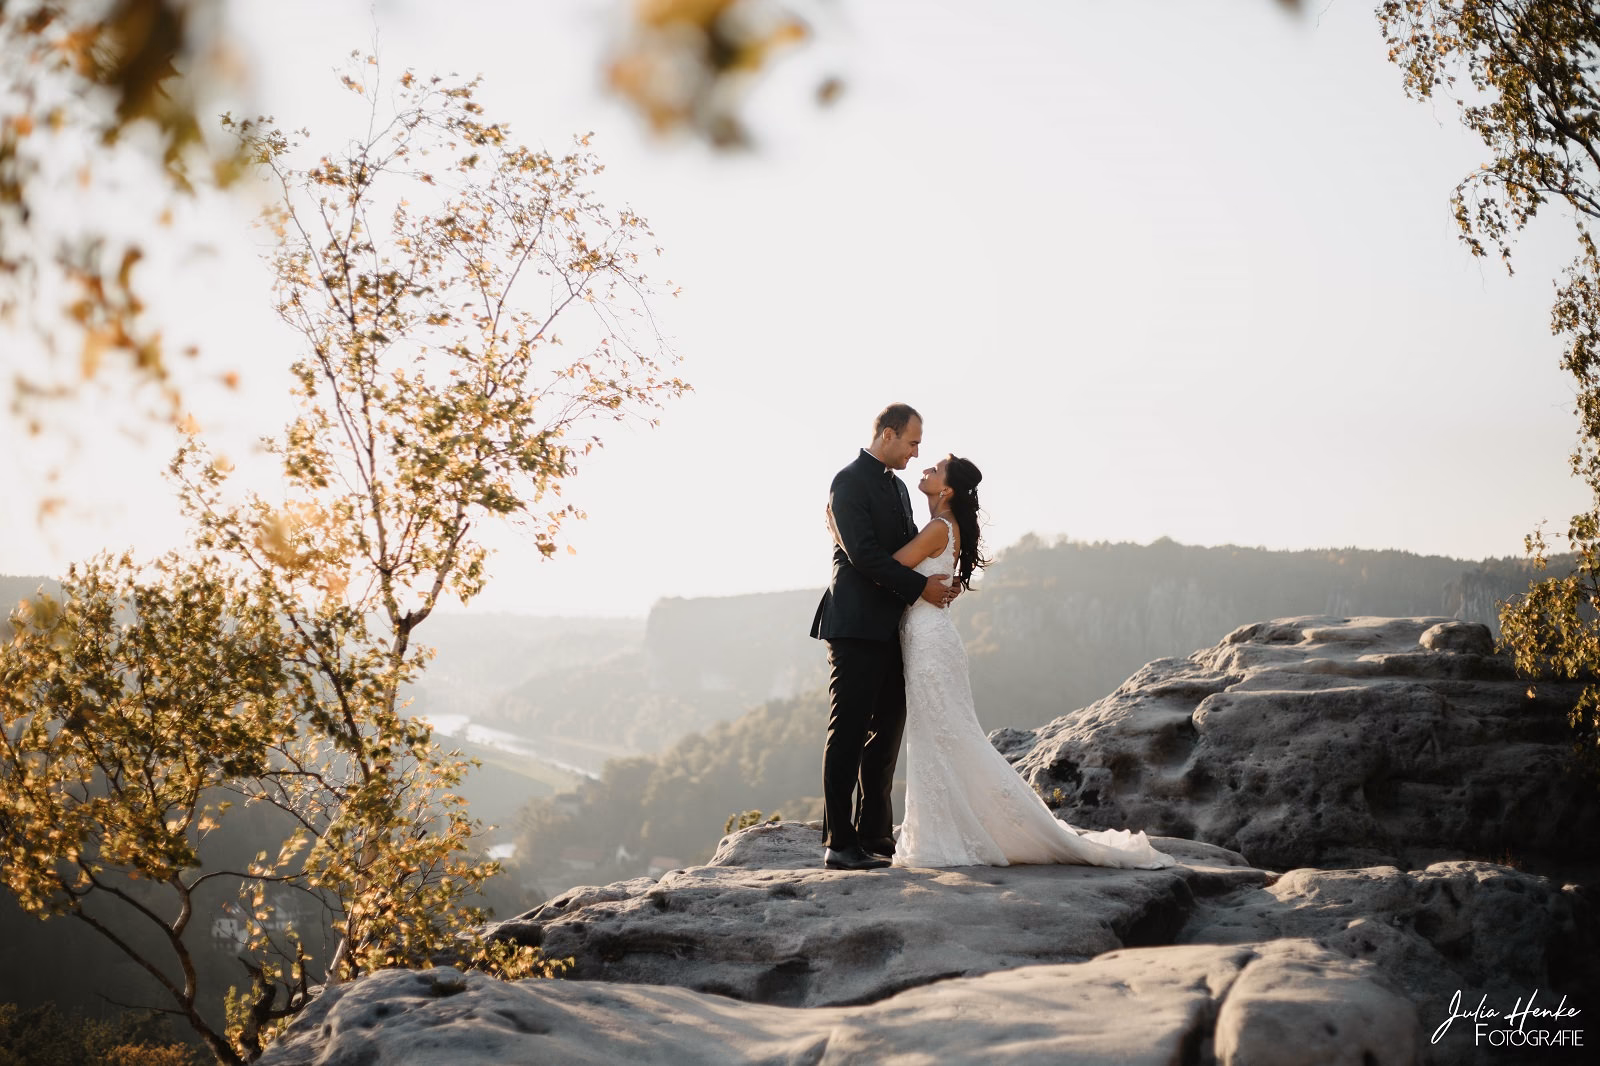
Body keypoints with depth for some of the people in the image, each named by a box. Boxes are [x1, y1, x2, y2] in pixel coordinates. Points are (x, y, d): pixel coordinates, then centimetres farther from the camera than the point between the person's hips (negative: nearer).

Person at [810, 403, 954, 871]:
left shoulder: (897, 486, 19)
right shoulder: (849, 482, -9)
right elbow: (863, 553, -18)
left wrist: (941, 581, 3)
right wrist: (920, 587, -17)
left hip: (890, 628, 9)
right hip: (857, 626, -9)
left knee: (886, 733, 10)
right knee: (848, 733, -7)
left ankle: (874, 836, 15)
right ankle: (839, 844, -4)